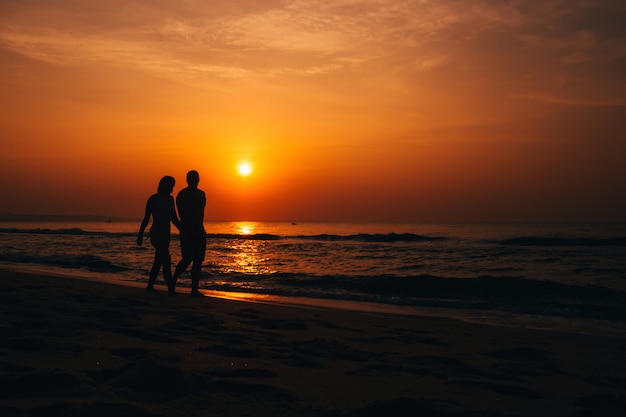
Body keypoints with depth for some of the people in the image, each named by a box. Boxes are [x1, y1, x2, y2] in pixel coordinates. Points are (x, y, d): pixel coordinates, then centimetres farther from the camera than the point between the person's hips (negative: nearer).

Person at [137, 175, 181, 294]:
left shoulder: (170, 199, 10)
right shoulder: (154, 199, -8)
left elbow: (174, 218, 14)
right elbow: (146, 218, -5)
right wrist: (140, 235, -4)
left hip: (165, 234, 7)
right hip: (156, 234, -7)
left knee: (158, 261, 12)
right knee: (166, 260, -14)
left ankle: (150, 286, 22)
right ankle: (171, 289, -16)